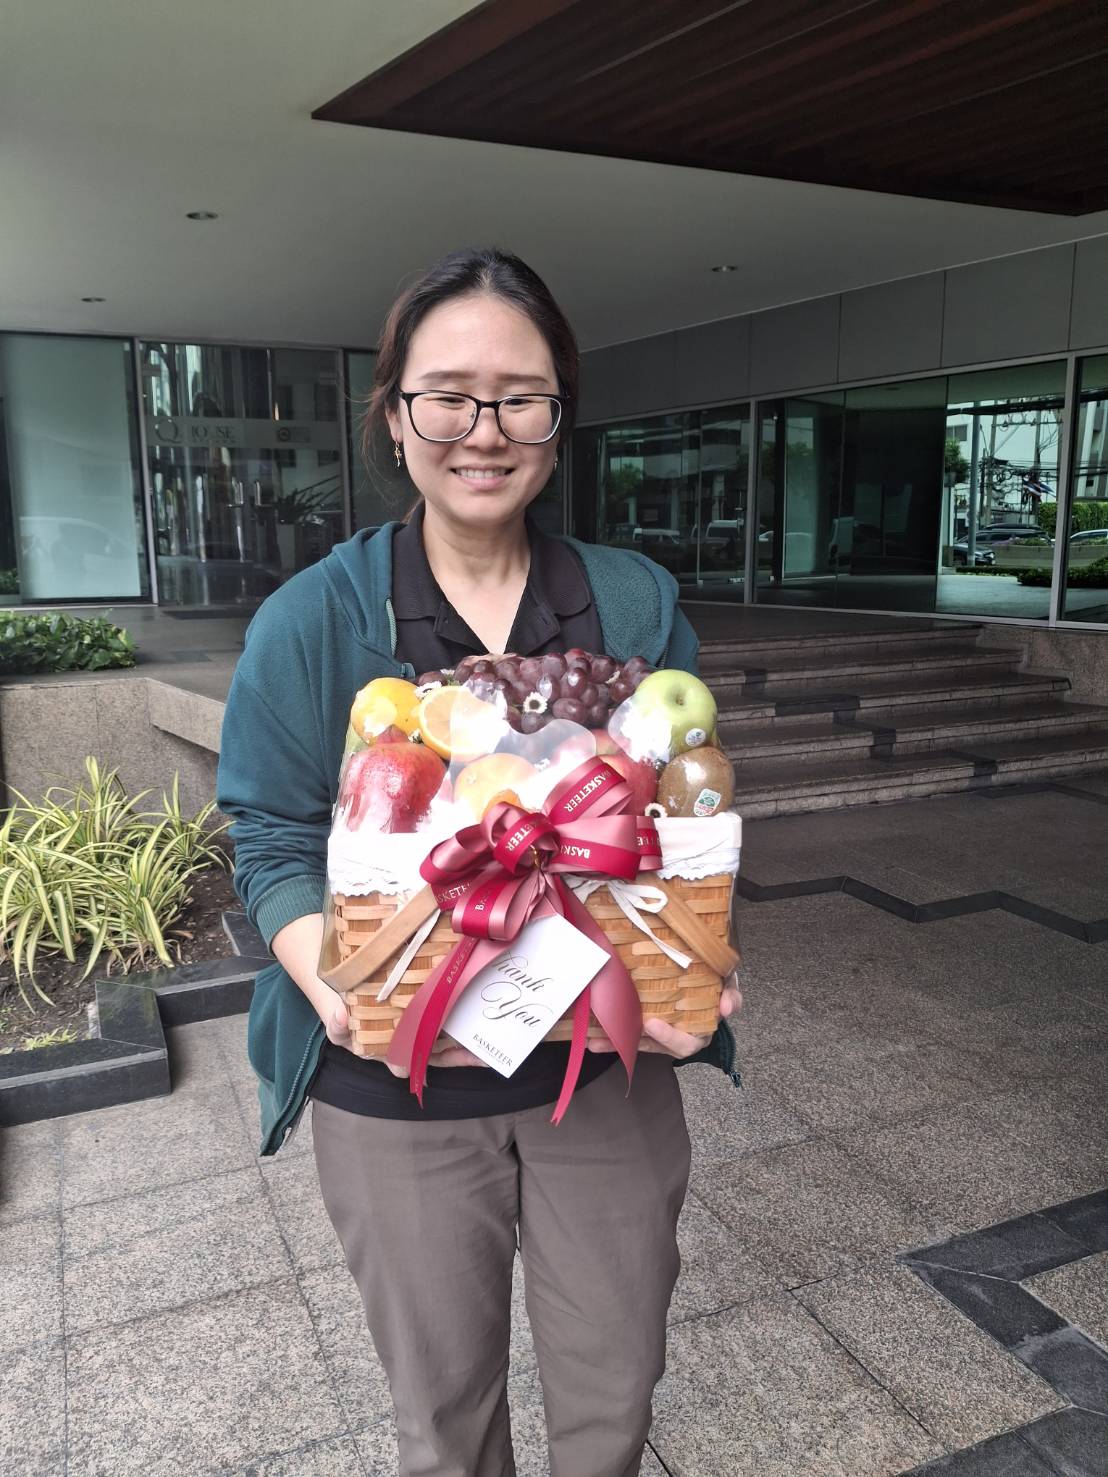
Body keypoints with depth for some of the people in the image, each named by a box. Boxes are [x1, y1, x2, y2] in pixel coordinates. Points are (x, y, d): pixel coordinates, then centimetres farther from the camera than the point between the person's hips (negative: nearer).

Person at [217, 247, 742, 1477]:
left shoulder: (636, 605, -3)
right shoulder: (309, 623, -8)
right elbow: (276, 846, -6)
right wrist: (341, 989, -25)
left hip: (608, 1065, 2)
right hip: (396, 1088, -1)